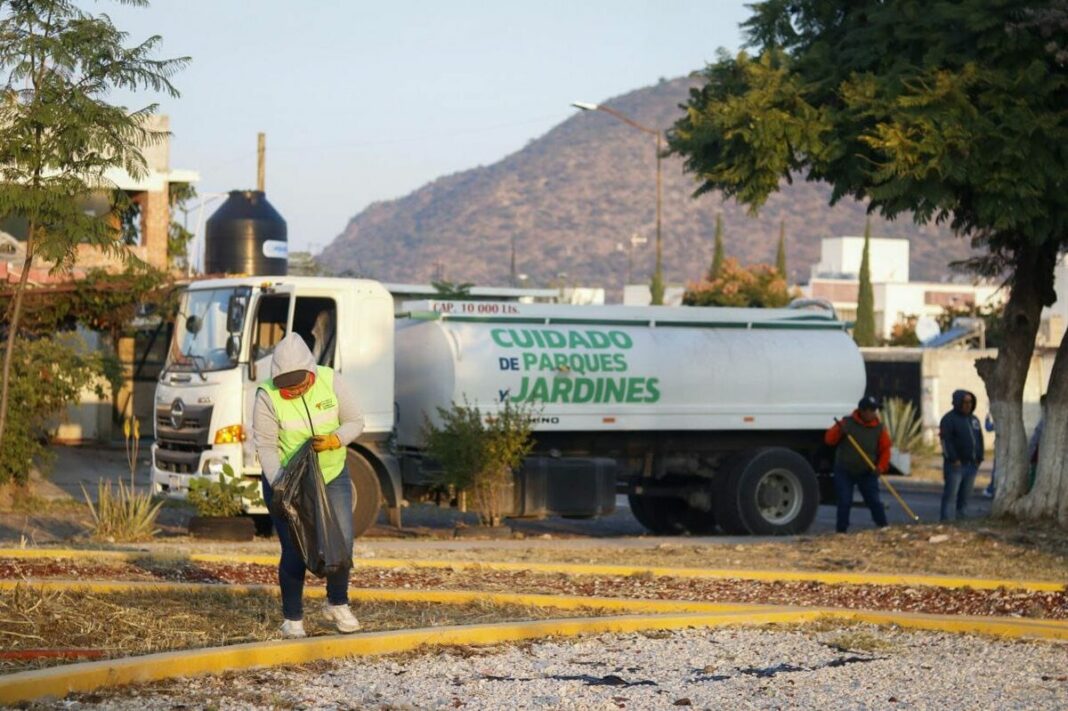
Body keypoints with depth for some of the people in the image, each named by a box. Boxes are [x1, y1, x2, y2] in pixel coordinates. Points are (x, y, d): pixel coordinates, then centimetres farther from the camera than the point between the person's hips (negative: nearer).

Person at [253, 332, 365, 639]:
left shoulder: (330, 382, -11)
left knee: (342, 542, -2)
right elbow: (265, 446, -18)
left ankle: (337, 604, 21)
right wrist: (279, 485, -30)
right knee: (294, 551, -5)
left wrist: (334, 440, -23)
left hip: (332, 476, 3)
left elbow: (355, 422, -3)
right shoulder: (268, 397, -18)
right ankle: (293, 618, 10)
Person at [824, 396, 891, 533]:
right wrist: (839, 430, -29)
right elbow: (829, 439, -9)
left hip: (867, 473, 1)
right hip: (844, 471, -1)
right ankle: (840, 531, 6)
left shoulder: (879, 429, -2)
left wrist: (881, 467, -18)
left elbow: (885, 450, -3)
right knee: (844, 502, -3)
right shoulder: (847, 423, -6)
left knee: (874, 501, -2)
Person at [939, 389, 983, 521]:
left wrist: (979, 458, 11)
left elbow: (979, 440, 22)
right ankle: (945, 518, -8)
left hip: (971, 465, 7)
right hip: (955, 465, -7)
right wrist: (954, 460, -18)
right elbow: (946, 441, -13)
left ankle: (962, 517, 13)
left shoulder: (974, 419, 18)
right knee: (950, 494, -8)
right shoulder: (949, 419, -6)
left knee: (965, 496, 8)